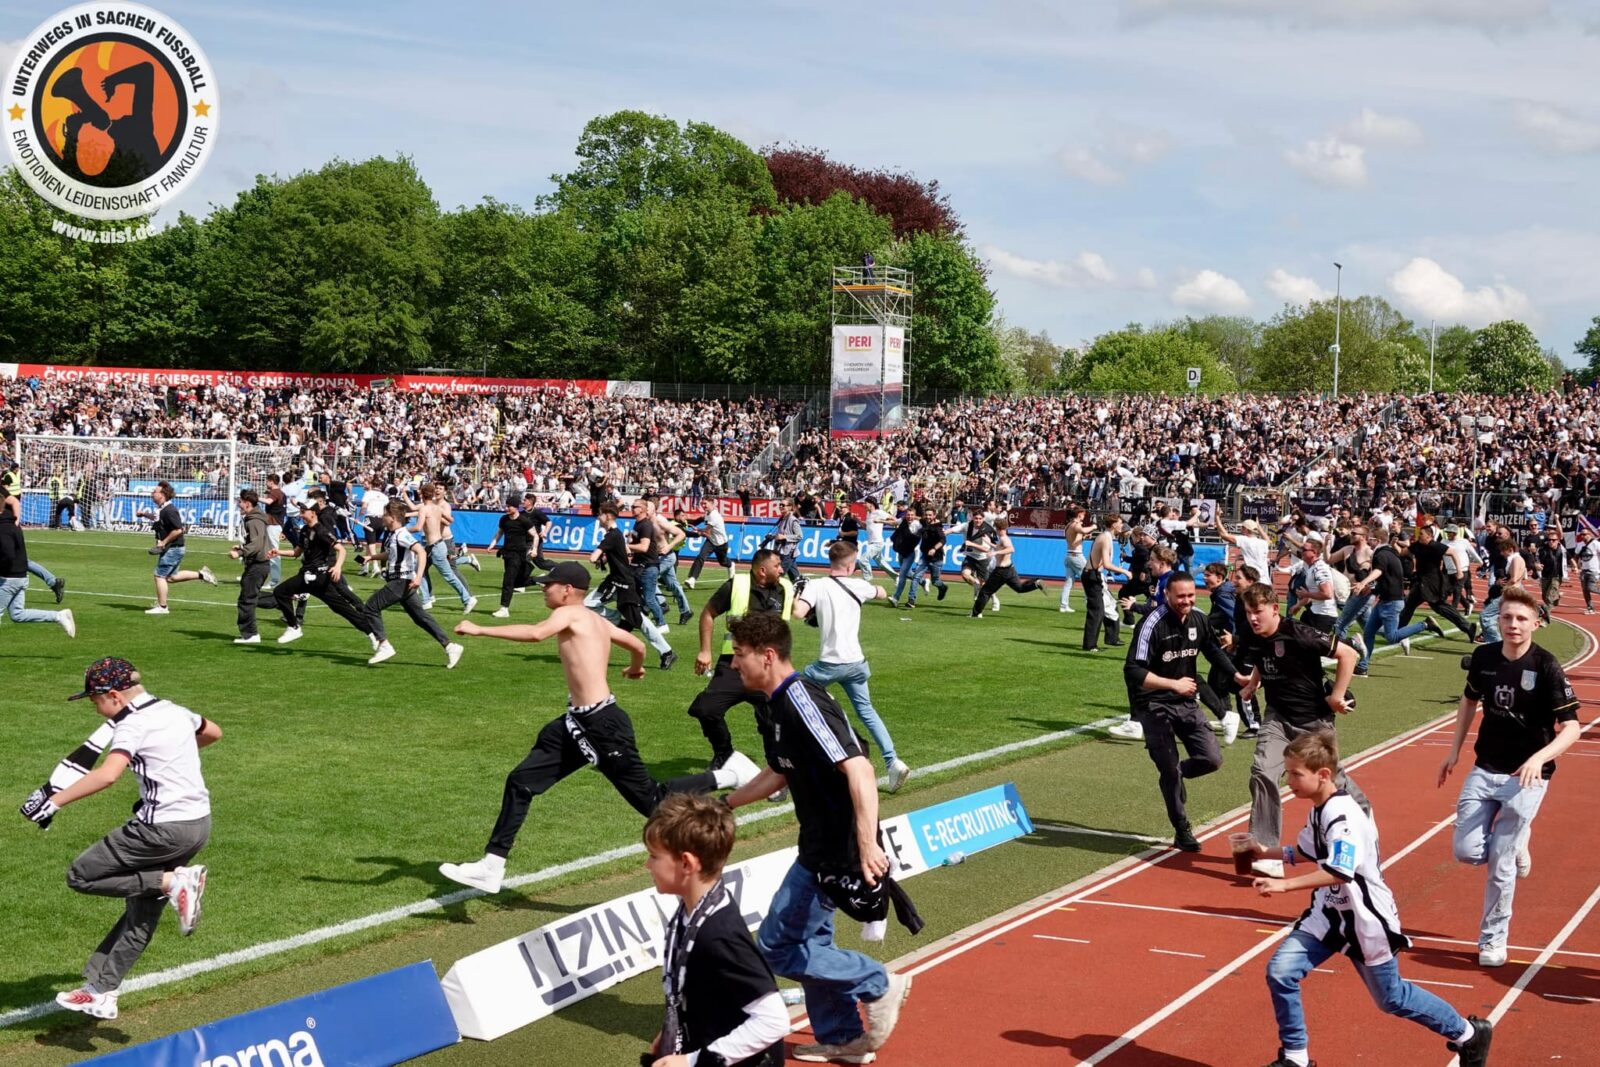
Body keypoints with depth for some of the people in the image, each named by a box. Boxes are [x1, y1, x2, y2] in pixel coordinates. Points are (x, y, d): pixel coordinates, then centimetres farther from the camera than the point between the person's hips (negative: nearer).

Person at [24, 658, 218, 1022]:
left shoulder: (133, 724, -13)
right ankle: (100, 994, 17)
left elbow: (107, 774, -29)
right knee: (141, 914, 15)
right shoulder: (176, 711, 12)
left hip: (162, 828, -9)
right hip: (199, 824, 9)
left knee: (80, 875, 2)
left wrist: (55, 801, -28)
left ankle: (173, 882, -10)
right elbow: (213, 732, 32)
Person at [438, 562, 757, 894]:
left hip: (602, 724, -10)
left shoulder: (570, 613, -12)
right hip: (579, 724, 10)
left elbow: (537, 633, -32)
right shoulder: (596, 620, 13)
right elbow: (638, 645, 22)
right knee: (521, 782, 8)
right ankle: (492, 868, 13)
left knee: (653, 801, 0)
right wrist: (635, 669, 45)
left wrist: (480, 630, -28)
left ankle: (730, 775, 13)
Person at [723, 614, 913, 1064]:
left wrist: (867, 844, -38)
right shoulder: (779, 706, 8)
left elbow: (858, 769, -31)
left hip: (837, 850, -10)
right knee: (811, 941, 20)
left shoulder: (802, 702, -23)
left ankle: (878, 985, 6)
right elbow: (780, 773, 24)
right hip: (820, 846, 10)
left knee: (776, 948, -2)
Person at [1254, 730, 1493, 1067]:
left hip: (1366, 919, -8)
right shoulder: (1318, 810, 3)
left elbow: (1339, 872, -38)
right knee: (1280, 971, -8)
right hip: (1329, 913, 8)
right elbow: (1308, 852, 20)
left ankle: (1467, 1033, 34)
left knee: (1391, 998, 11)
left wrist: (1284, 885, -41)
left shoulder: (1342, 815, -27)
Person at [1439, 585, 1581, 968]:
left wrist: (1539, 758, -34)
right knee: (1468, 851, -7)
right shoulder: (1483, 657, -2)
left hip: (1526, 777, -4)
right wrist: (1454, 751, 15)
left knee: (1500, 866, -4)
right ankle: (1514, 842, 27)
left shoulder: (1546, 668, -16)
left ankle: (1493, 940, 16)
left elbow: (1571, 727, -18)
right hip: (1484, 770, 4)